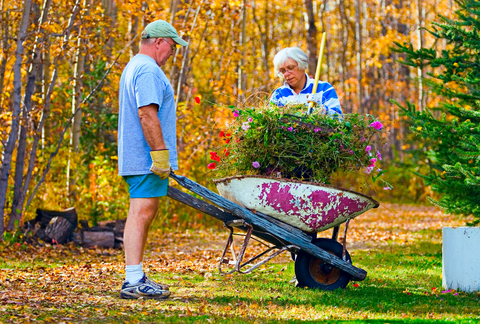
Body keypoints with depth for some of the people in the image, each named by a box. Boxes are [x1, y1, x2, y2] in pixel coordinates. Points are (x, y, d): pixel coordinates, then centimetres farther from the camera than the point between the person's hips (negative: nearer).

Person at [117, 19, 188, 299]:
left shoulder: (134, 67, 23)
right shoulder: (148, 70, -13)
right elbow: (147, 114, -22)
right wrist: (160, 154, -23)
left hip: (138, 159, 11)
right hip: (147, 159, -11)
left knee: (145, 215, 13)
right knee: (141, 214, -12)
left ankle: (137, 277, 16)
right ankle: (133, 281, -15)